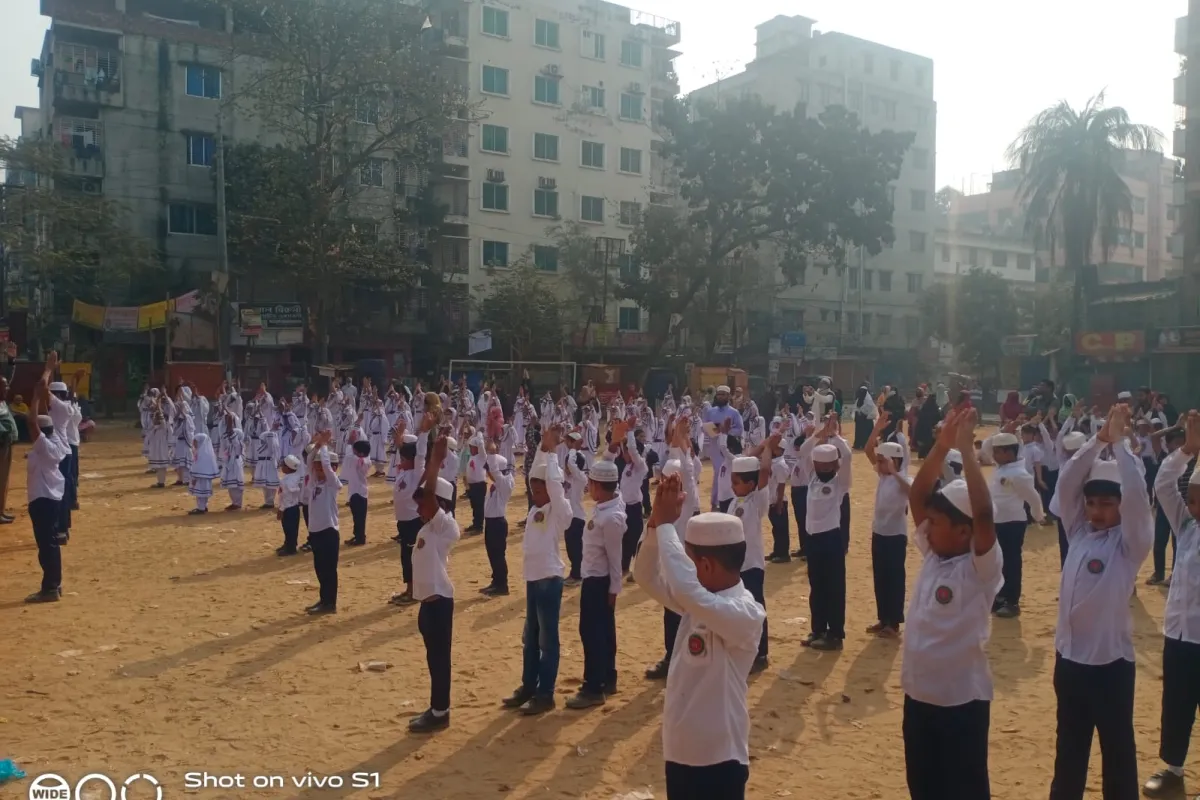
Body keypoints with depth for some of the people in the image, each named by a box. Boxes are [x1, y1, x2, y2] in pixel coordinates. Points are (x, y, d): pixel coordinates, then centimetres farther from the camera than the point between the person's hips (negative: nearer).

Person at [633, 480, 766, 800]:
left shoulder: (746, 614, -23)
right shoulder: (699, 601, 4)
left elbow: (684, 588, -37)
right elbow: (647, 576, 6)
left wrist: (666, 524, -26)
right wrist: (656, 521, -9)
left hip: (719, 759, -8)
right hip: (680, 752, 8)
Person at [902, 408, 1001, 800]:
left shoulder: (981, 567, -16)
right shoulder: (931, 554, 3)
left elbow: (984, 513, -32)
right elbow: (916, 496, -1)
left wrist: (966, 448, -28)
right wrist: (941, 446, -11)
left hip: (962, 699, -7)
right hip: (918, 694, 7)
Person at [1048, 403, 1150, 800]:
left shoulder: (1131, 541, -9)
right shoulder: (1079, 531, 4)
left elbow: (1137, 494, -24)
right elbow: (1067, 482, -4)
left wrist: (1119, 441, -19)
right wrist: (1098, 440, -13)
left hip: (1111, 660, -5)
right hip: (1069, 654, 5)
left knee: (1118, 749, 9)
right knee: (1069, 745, 20)